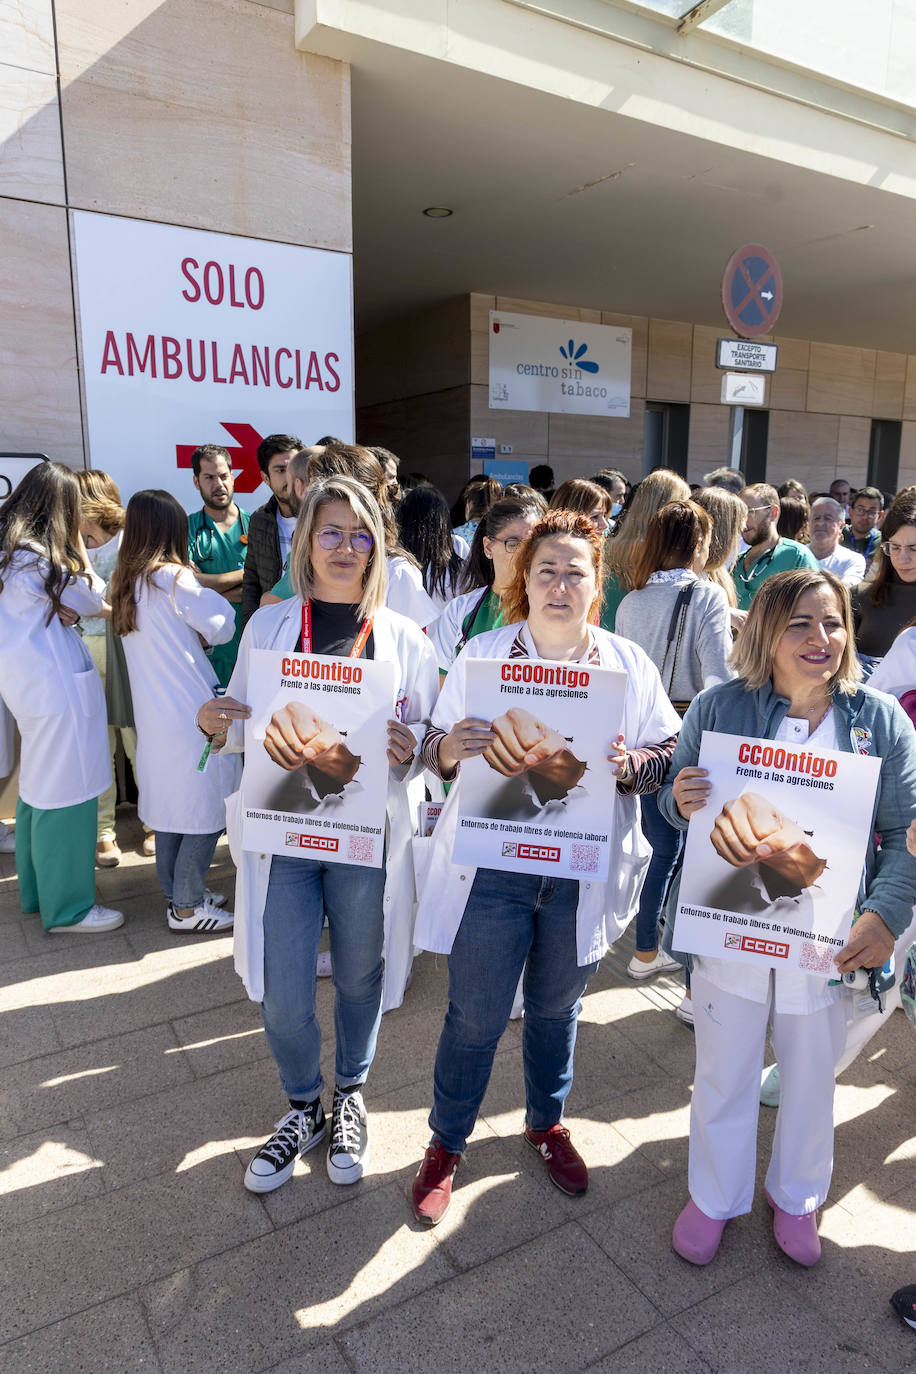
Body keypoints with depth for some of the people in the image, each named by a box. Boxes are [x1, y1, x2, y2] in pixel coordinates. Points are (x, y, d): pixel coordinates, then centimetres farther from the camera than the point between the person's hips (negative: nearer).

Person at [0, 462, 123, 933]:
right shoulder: (39, 558, -19)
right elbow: (90, 600, -7)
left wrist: (61, 608, -6)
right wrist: (76, 542, -2)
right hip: (55, 686, -10)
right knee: (65, 793, -2)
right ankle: (68, 909, 9)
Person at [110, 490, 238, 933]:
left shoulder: (126, 581, 8)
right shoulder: (172, 577, -15)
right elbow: (224, 625, -8)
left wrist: (189, 636, 1)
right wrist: (204, 634, 9)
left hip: (153, 713, 8)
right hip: (193, 712, -8)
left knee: (170, 806, 18)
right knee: (207, 811, 3)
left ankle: (177, 892, 30)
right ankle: (186, 907, 11)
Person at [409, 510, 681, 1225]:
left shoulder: (629, 663, 0)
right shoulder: (481, 654, -3)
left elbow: (672, 754, 2)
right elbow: (436, 751, 1)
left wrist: (627, 763, -19)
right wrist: (451, 746, -22)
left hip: (584, 871, 2)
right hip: (492, 866, -1)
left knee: (557, 1008, 21)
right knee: (475, 1017, 8)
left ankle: (547, 1122, 48)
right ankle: (447, 1143, 35)